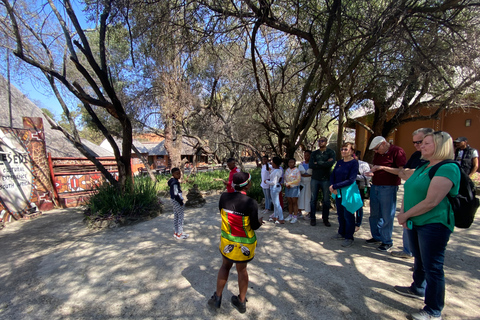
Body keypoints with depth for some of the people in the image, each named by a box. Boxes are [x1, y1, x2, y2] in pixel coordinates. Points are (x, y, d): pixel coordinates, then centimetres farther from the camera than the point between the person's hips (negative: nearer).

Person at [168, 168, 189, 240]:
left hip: (174, 201, 10)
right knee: (181, 217, -1)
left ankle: (176, 232, 29)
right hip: (177, 201, -10)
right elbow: (176, 194, -24)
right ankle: (179, 234, 7)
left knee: (176, 216, 17)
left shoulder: (173, 181, 8)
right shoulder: (175, 183, -22)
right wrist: (181, 202, -14)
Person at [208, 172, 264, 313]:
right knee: (242, 270, 22)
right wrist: (259, 221, 7)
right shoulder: (251, 203, -26)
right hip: (245, 243, -2)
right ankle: (241, 301, 41)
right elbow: (255, 226, -15)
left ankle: (217, 298, 38)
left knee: (225, 266, 27)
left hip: (228, 240, 2)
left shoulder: (224, 197, -16)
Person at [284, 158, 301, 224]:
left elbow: (298, 180, -13)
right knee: (289, 202, 10)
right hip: (288, 188, 6)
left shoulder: (297, 170, -7)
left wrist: (290, 184, -13)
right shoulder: (287, 170, 12)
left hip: (294, 188, -6)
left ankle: (295, 217, 4)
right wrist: (286, 184, -4)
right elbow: (285, 178, 15)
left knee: (294, 202, -2)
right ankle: (290, 216, 18)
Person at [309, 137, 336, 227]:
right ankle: (313, 218, 14)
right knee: (313, 199, 4)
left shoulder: (331, 152, 2)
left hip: (326, 179, -1)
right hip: (315, 179, 2)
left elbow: (331, 164, -17)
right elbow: (310, 165, -7)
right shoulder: (314, 153, 8)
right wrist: (325, 163, -11)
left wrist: (318, 163, -8)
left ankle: (325, 219, 18)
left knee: (326, 200, 5)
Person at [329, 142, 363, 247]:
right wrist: (333, 188, -12)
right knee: (340, 214, 15)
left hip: (349, 192, -6)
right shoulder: (339, 162, 8)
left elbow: (351, 180, -18)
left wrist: (335, 186, -18)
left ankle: (349, 237, 16)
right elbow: (332, 175, 6)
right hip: (338, 192, 6)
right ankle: (342, 233, 30)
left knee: (348, 214, 2)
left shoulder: (354, 162, -11)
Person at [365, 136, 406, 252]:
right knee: (374, 214, 13)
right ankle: (376, 237, 28)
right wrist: (371, 172, 2)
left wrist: (383, 167, -20)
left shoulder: (397, 151, -8)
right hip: (375, 186, 7)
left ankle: (387, 241, 15)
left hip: (388, 188, -7)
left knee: (387, 216, 1)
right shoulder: (377, 154, 13)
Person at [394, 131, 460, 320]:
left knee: (432, 267, 2)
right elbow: (409, 191, 12)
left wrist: (406, 215, -15)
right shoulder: (423, 167, 11)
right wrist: (402, 213, -3)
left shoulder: (447, 168, -17)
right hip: (415, 222, 9)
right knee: (419, 260, 23)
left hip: (434, 224, -8)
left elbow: (431, 201, -24)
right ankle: (418, 289, 43)